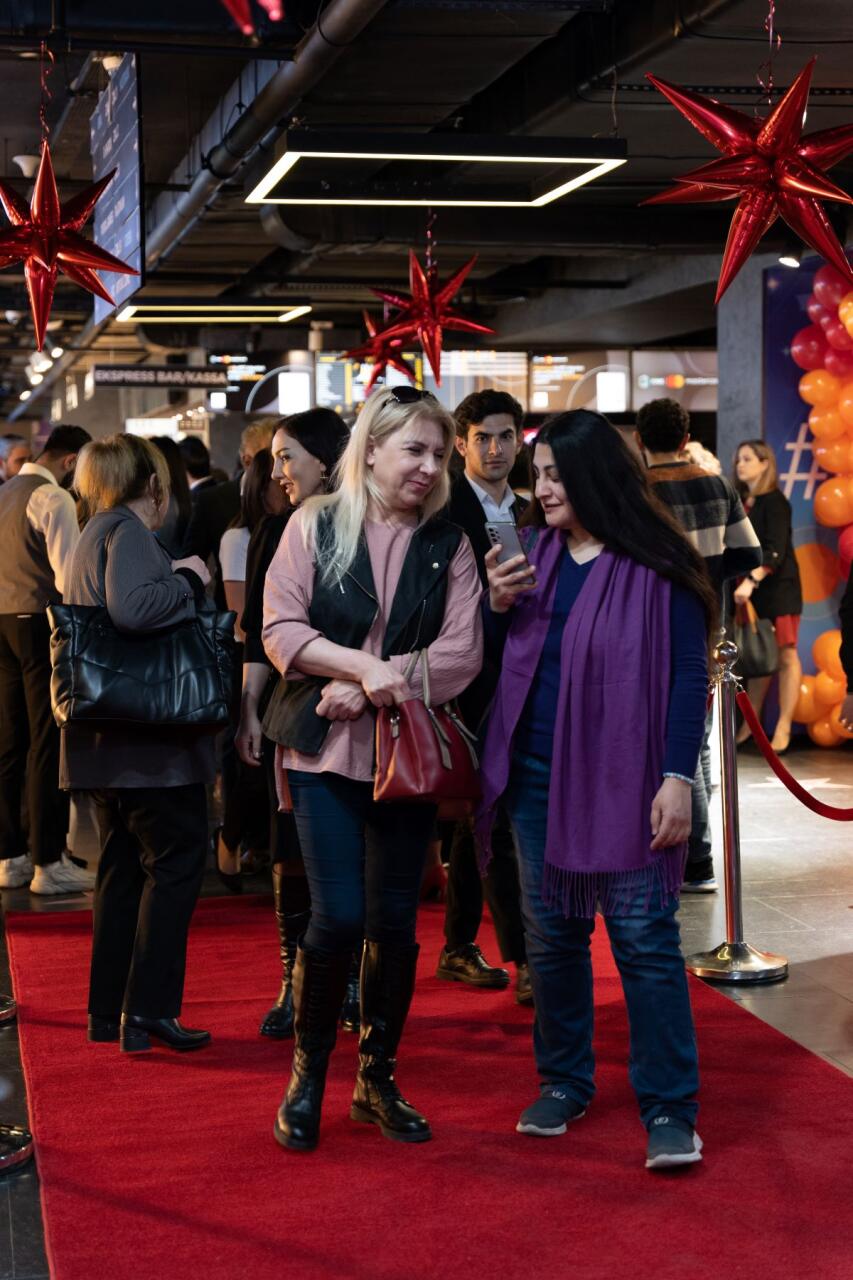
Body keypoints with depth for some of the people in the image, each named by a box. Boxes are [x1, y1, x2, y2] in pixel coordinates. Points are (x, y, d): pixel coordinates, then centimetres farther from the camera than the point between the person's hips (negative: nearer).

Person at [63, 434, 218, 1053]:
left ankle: (109, 1011, 18)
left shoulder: (95, 535, 18)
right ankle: (149, 1010, -5)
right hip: (149, 740, -10)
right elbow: (130, 609, -30)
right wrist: (189, 579, -15)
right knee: (176, 862, -3)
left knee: (123, 870, 14)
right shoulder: (128, 532, -12)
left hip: (107, 740, 10)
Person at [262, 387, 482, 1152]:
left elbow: (462, 654, -4)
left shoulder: (448, 546, 5)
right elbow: (282, 629, -7)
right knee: (338, 917, -9)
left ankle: (377, 1081, 23)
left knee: (394, 922, 7)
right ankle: (308, 1075, 13)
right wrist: (366, 666, -20)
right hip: (323, 751, -2)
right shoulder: (314, 527, 1)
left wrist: (374, 691, -14)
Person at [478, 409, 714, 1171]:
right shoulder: (534, 554, 9)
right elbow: (497, 660, 15)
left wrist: (677, 777, -13)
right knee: (551, 936, 11)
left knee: (644, 937, -6)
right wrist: (497, 607, -5)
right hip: (538, 774, 6)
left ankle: (669, 1111, 0)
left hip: (624, 779, -6)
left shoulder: (656, 566, -7)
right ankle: (563, 1082, 25)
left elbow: (689, 675, -7)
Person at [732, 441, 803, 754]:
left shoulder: (774, 502, -8)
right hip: (749, 589, 6)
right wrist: (741, 584, 2)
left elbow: (775, 550, -18)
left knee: (784, 655, -4)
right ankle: (750, 725, 11)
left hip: (777, 587, -6)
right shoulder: (741, 504, 12)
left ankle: (783, 728, -3)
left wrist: (752, 581, -29)